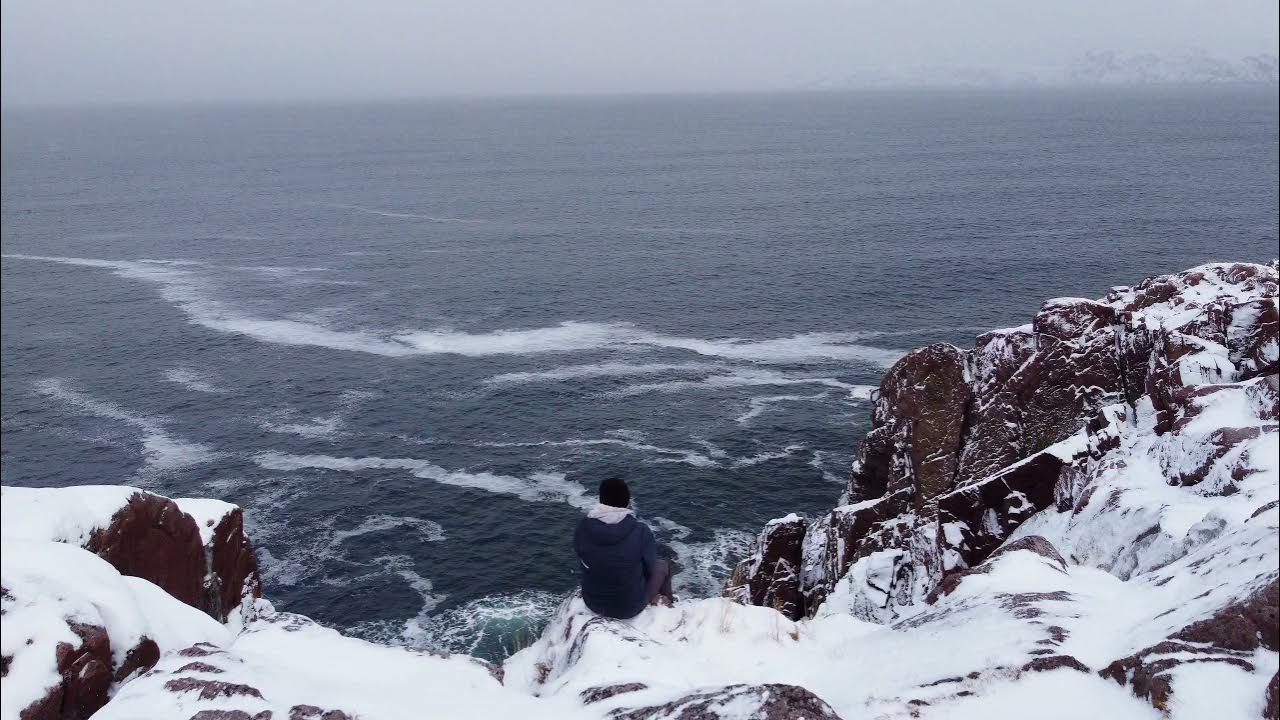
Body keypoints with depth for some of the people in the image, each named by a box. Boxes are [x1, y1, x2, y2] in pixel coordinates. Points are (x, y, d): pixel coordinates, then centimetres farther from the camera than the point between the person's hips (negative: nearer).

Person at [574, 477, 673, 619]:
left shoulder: (582, 527, -18)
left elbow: (582, 560, 0)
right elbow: (650, 568, -10)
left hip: (592, 603, 3)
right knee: (663, 565, 24)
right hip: (629, 609, -3)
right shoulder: (641, 531, -26)